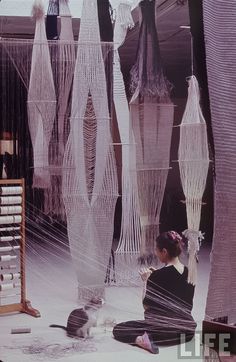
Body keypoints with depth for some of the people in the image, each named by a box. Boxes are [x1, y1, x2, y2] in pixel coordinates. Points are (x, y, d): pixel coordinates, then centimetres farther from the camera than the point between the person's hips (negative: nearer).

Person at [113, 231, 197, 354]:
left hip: (162, 330, -7)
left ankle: (140, 340, -15)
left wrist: (146, 280, 2)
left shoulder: (158, 276, -16)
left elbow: (146, 306, -8)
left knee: (117, 329, 9)